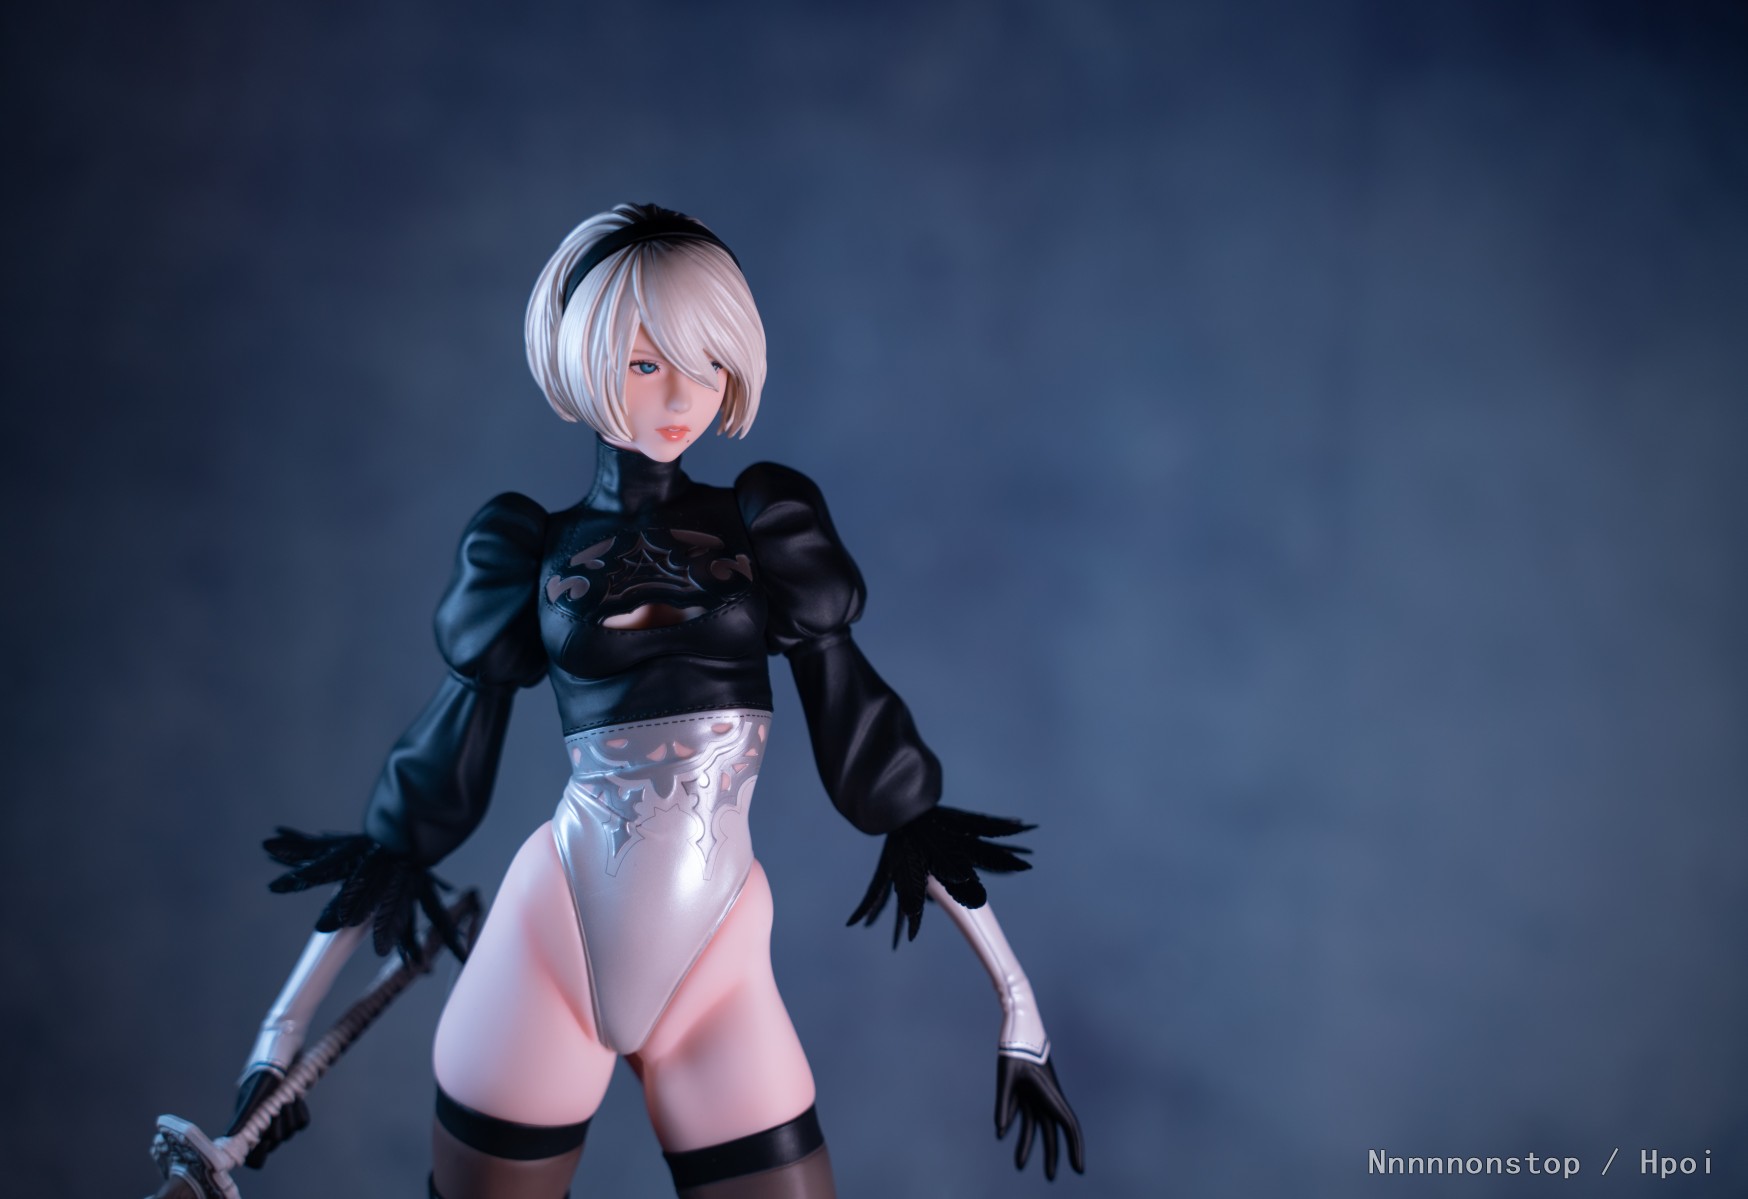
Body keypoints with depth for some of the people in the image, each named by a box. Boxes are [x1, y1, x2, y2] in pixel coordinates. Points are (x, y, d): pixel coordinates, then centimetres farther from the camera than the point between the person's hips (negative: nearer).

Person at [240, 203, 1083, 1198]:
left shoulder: (765, 529, 4)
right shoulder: (533, 549, 3)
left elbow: (860, 738, 4)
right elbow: (446, 774, 5)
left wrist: (1020, 1007, 0)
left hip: (721, 966, 1)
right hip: (550, 944, -1)